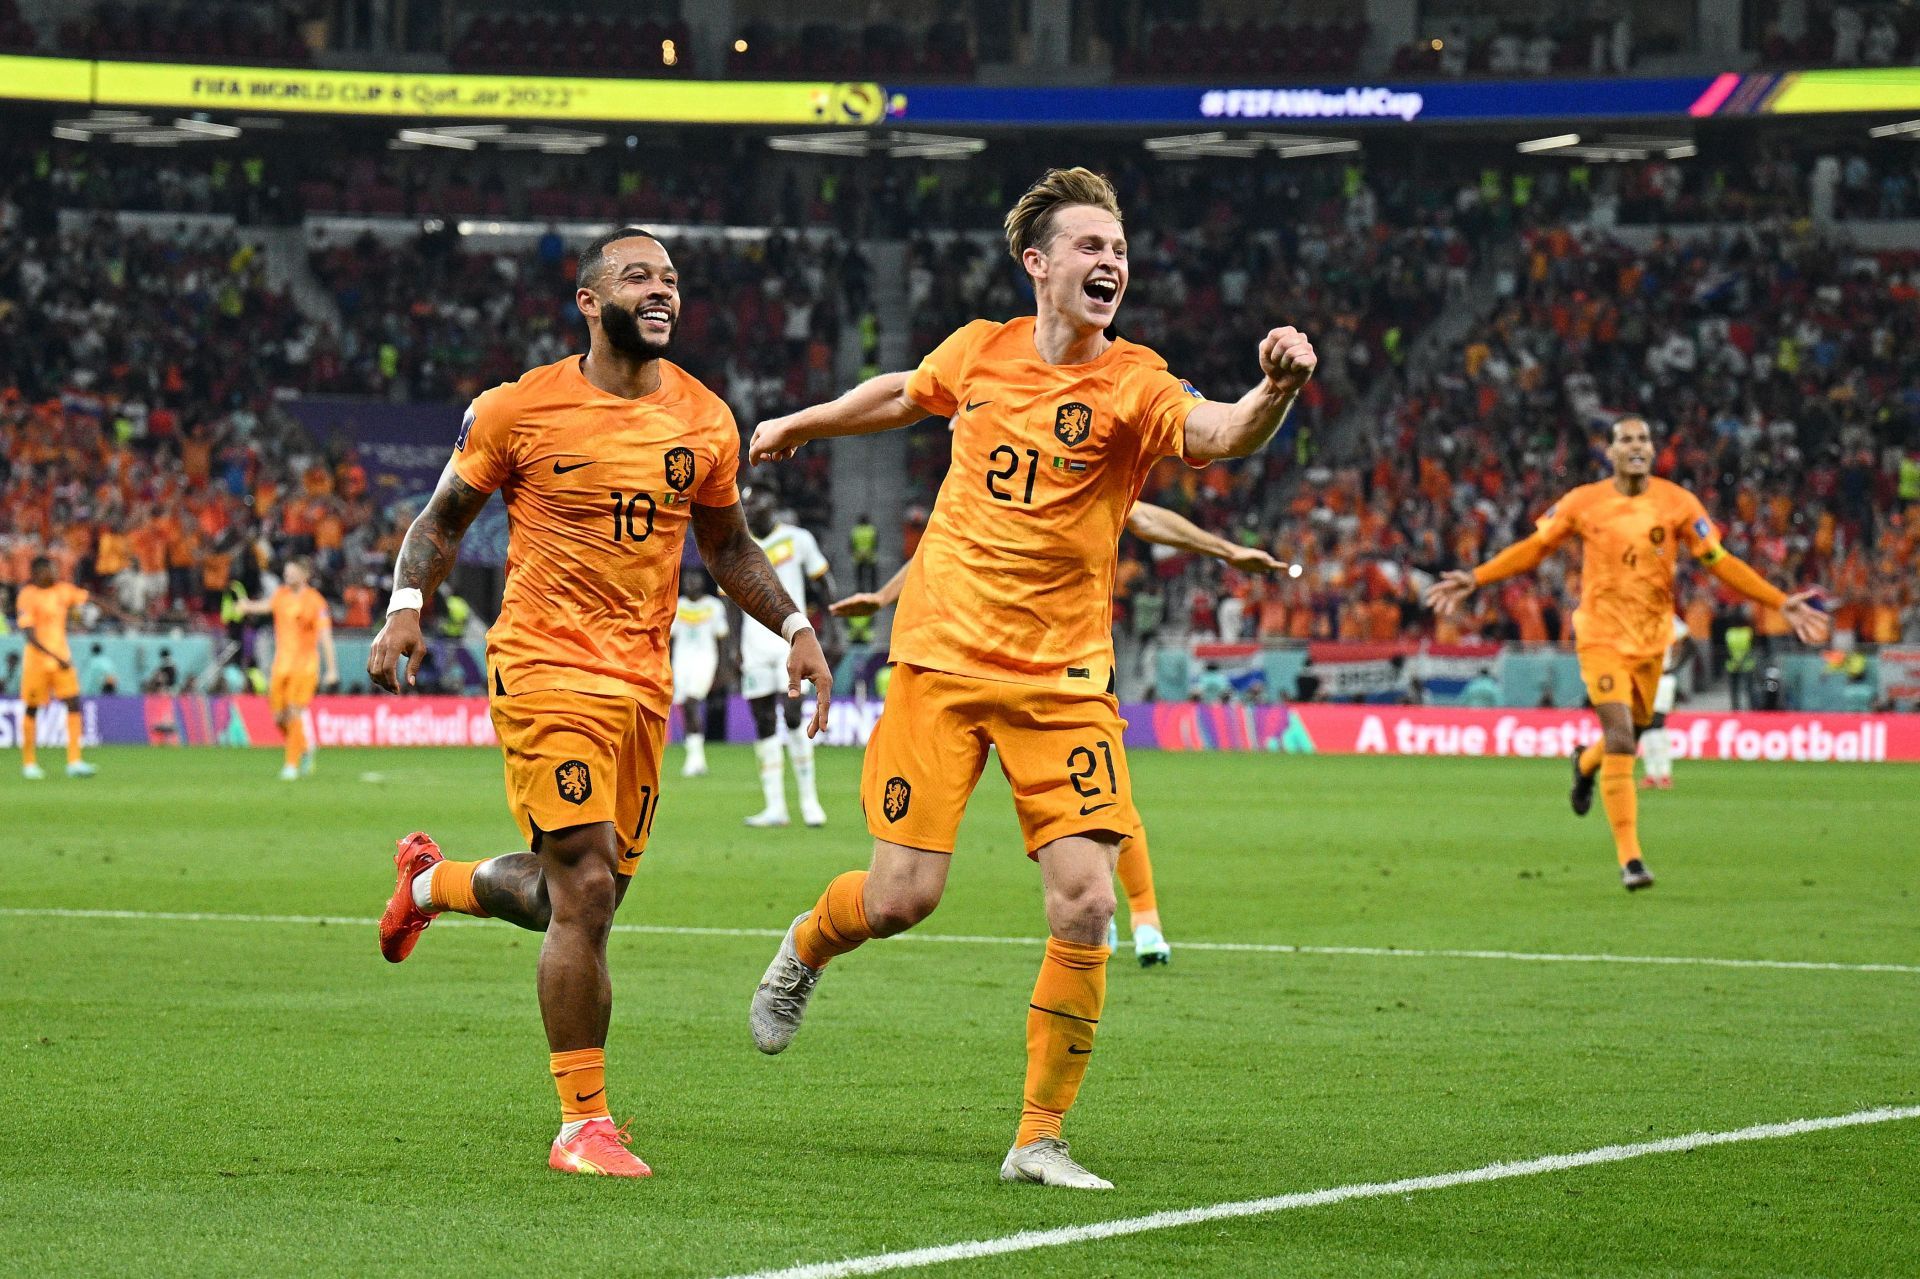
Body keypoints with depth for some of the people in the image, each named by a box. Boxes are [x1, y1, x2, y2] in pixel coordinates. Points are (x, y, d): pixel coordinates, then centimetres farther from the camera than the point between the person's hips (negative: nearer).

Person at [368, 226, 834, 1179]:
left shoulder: (704, 422, 8)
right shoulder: (519, 411, -4)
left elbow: (727, 548, 21)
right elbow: (443, 520, 7)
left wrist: (794, 627, 8)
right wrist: (406, 609, -9)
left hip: (642, 681, 5)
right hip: (544, 667, -5)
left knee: (582, 898, 11)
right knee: (586, 893, -14)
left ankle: (433, 881, 43)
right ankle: (583, 1124, -4)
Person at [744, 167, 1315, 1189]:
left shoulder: (1131, 385, -8)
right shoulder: (979, 352, 2)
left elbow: (1216, 434, -30)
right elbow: (905, 394, 25)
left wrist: (1273, 392, -51)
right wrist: (800, 424, 40)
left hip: (1062, 677, -1)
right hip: (941, 658, 1)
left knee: (1085, 900, -12)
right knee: (903, 895, -5)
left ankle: (1038, 1138, 2)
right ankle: (803, 952, 32)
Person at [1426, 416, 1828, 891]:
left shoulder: (1677, 503, -2)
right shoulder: (1584, 503, -4)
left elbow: (1720, 562, 0)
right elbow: (1533, 548, 6)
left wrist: (1781, 603, -7)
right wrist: (1474, 579, -3)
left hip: (1652, 637, 3)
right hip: (1602, 634, -3)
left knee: (1631, 732, 15)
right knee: (1620, 740, -16)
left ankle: (1586, 764, 54)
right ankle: (1630, 859, -15)